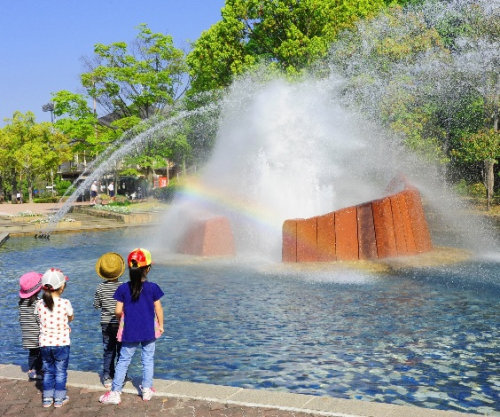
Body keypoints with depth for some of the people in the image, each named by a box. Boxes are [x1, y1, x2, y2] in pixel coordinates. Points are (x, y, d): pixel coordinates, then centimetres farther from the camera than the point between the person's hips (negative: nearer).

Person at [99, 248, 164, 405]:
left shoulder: (123, 288, -8)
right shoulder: (153, 287, -10)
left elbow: (118, 311, -8)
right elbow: (158, 309, -5)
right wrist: (161, 325, 10)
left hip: (130, 332, 0)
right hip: (149, 331, 0)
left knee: (123, 361, 10)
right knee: (148, 360, 14)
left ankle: (115, 392, 12)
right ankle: (147, 390, 23)